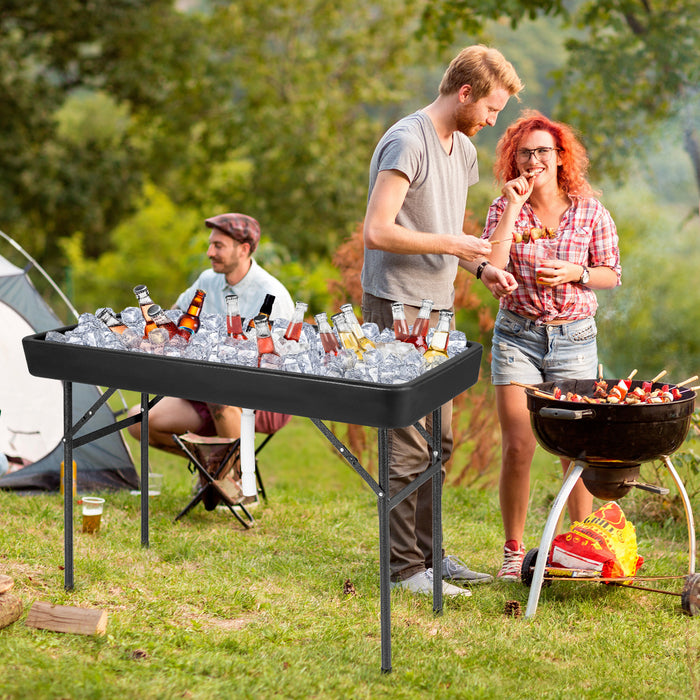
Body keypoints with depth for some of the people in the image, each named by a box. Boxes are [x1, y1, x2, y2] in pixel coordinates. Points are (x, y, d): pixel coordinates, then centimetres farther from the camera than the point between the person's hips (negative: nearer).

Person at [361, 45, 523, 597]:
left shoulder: (464, 149, 16)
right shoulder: (407, 142, -14)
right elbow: (378, 232, -21)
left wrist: (480, 268, 9)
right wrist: (453, 245, -15)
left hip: (438, 309, 9)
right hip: (397, 308, -9)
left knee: (438, 441, 13)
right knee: (408, 446, -5)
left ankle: (428, 552, 23)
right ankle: (405, 567, 3)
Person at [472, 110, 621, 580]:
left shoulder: (590, 210, -1)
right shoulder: (505, 207, -1)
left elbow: (611, 274, 6)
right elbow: (491, 269, -15)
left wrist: (574, 273, -13)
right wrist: (514, 207, -17)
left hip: (574, 336, 0)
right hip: (517, 334, 0)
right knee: (517, 449, -3)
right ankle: (514, 552, 13)